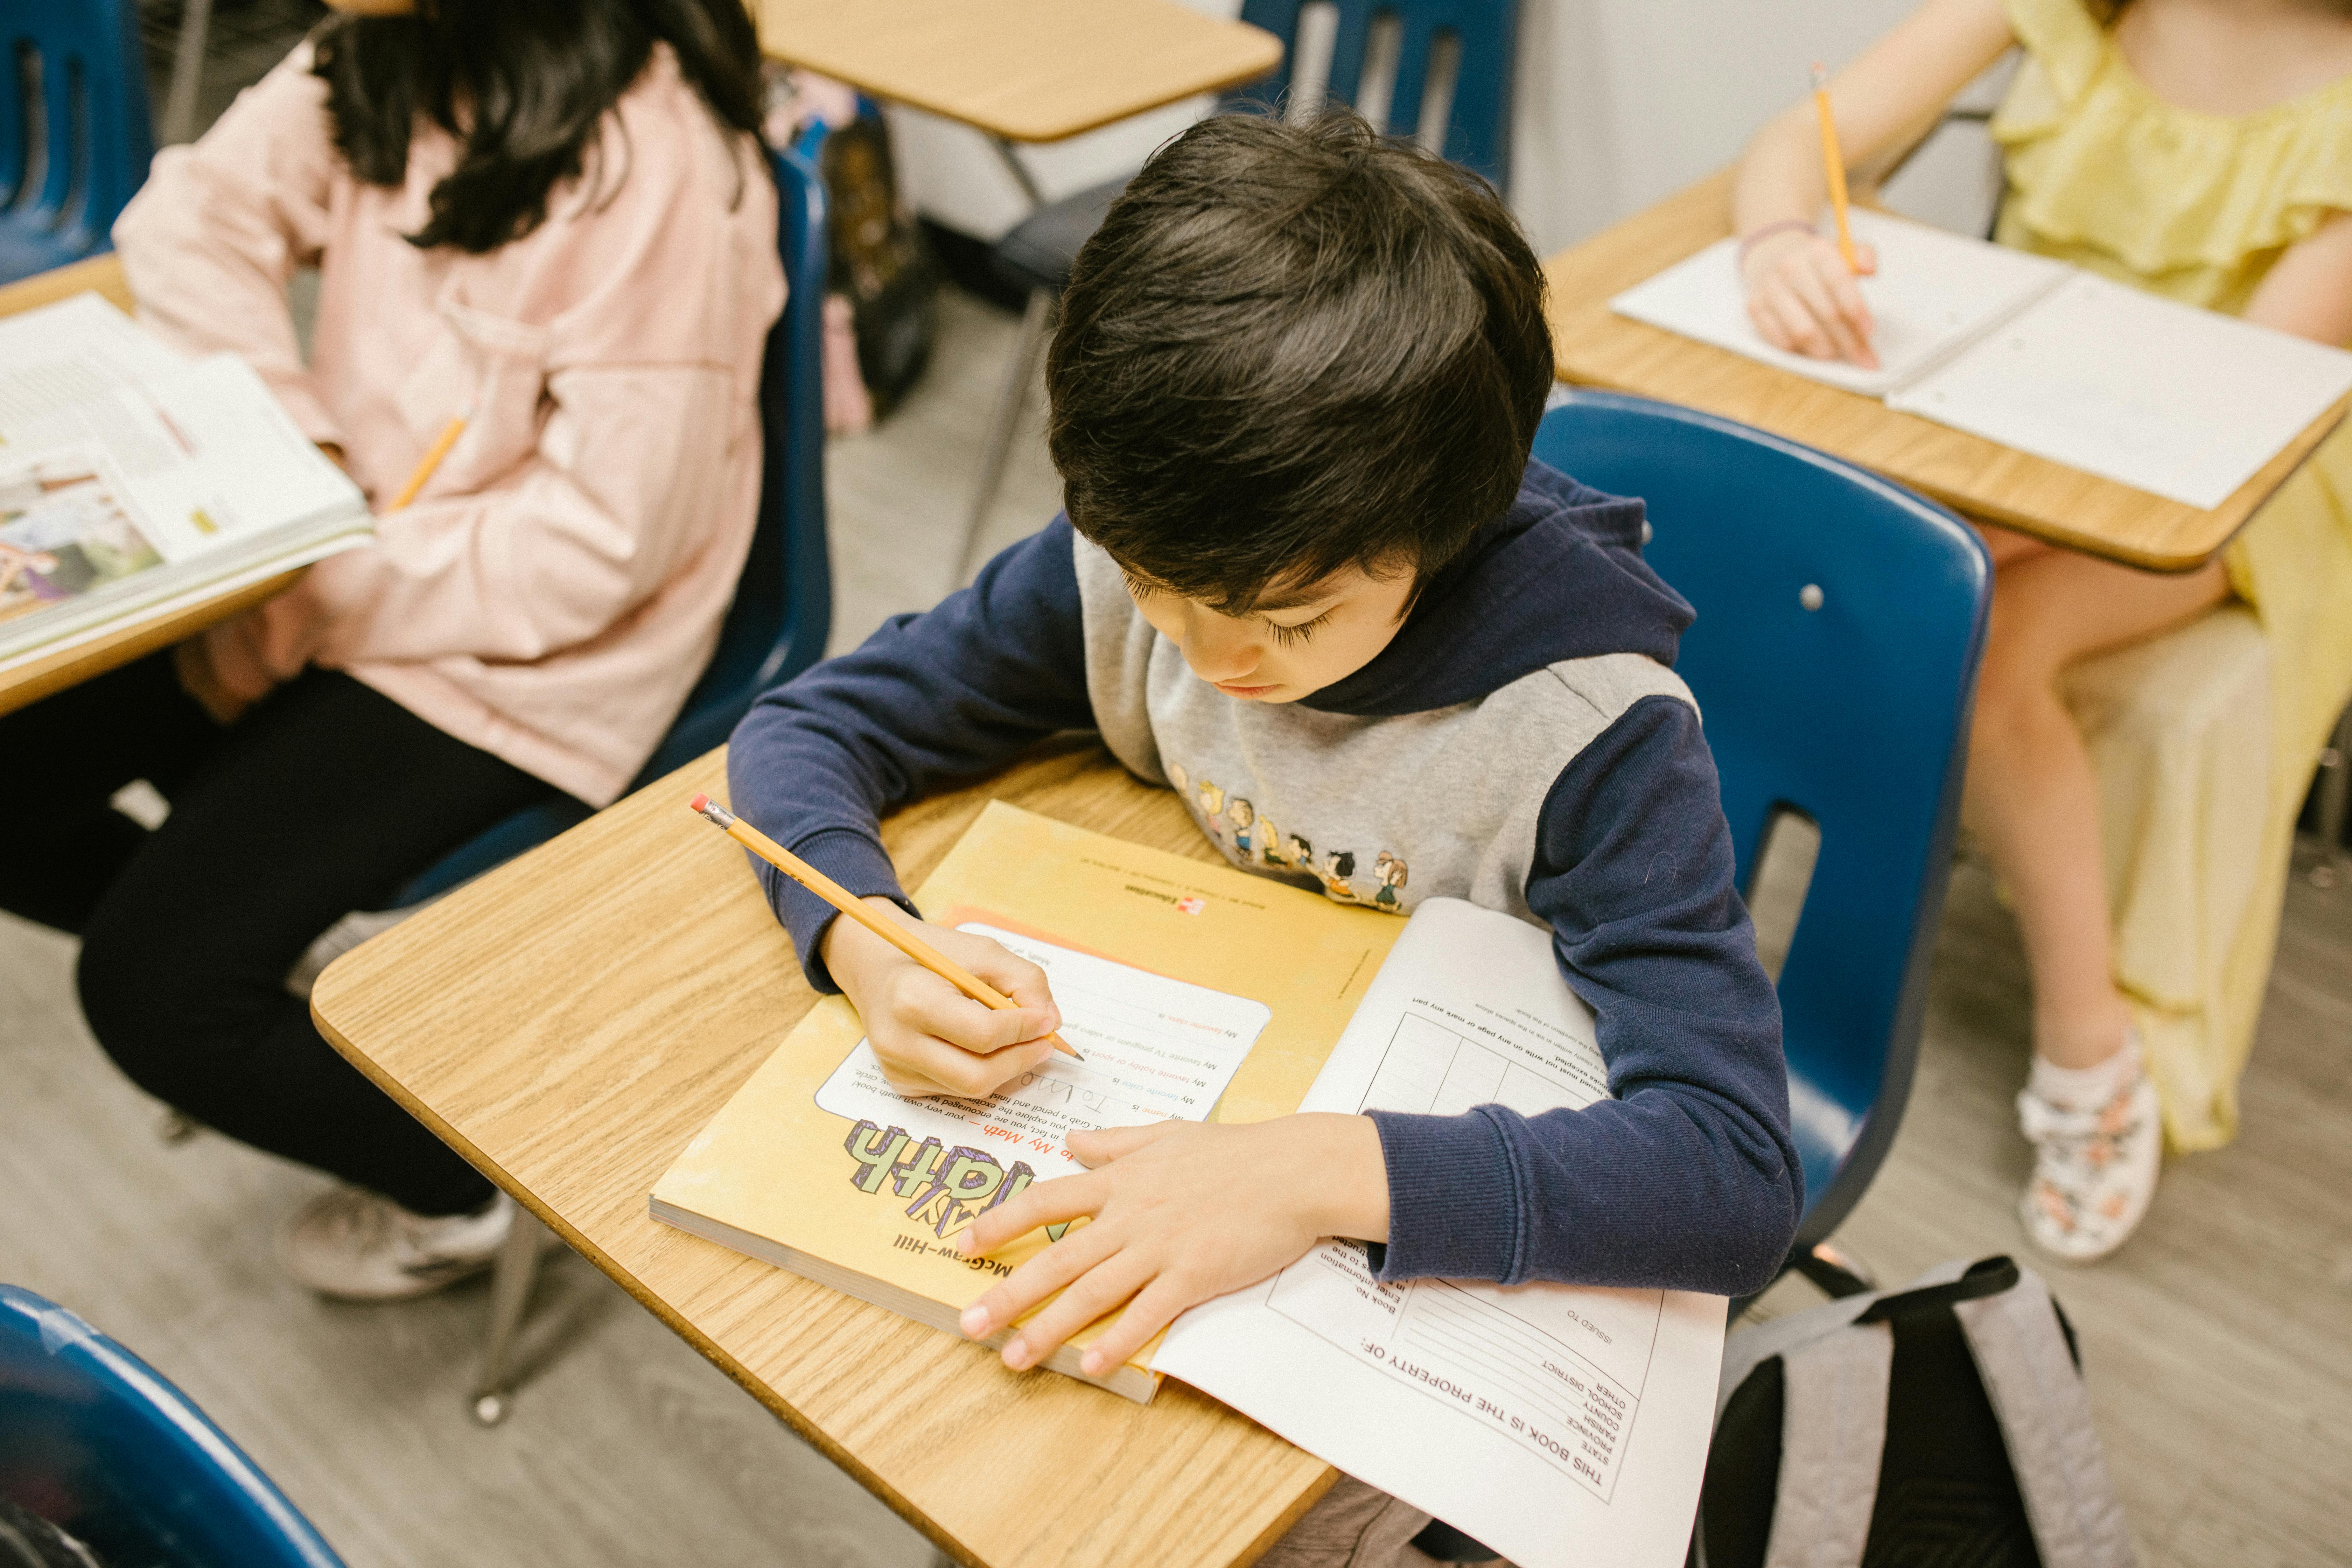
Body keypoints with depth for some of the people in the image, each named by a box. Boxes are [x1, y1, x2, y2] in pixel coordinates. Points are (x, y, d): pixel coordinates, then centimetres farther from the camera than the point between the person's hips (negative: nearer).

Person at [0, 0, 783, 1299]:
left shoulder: (654, 170, -26)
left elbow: (602, 545, -24)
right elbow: (195, 213, 6)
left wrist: (322, 596, -19)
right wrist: (289, 441, -9)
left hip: (511, 659, -8)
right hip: (332, 550, 8)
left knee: (154, 998, -12)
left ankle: (454, 1189, 15)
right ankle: (270, 926, 27)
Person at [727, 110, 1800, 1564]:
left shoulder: (1590, 730, -29)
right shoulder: (1135, 561, -17)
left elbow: (1739, 1176, -35)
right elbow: (803, 730, -8)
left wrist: (1319, 1171, -47)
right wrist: (869, 948, -29)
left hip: (1481, 1209, -3)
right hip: (1201, 1109, 4)